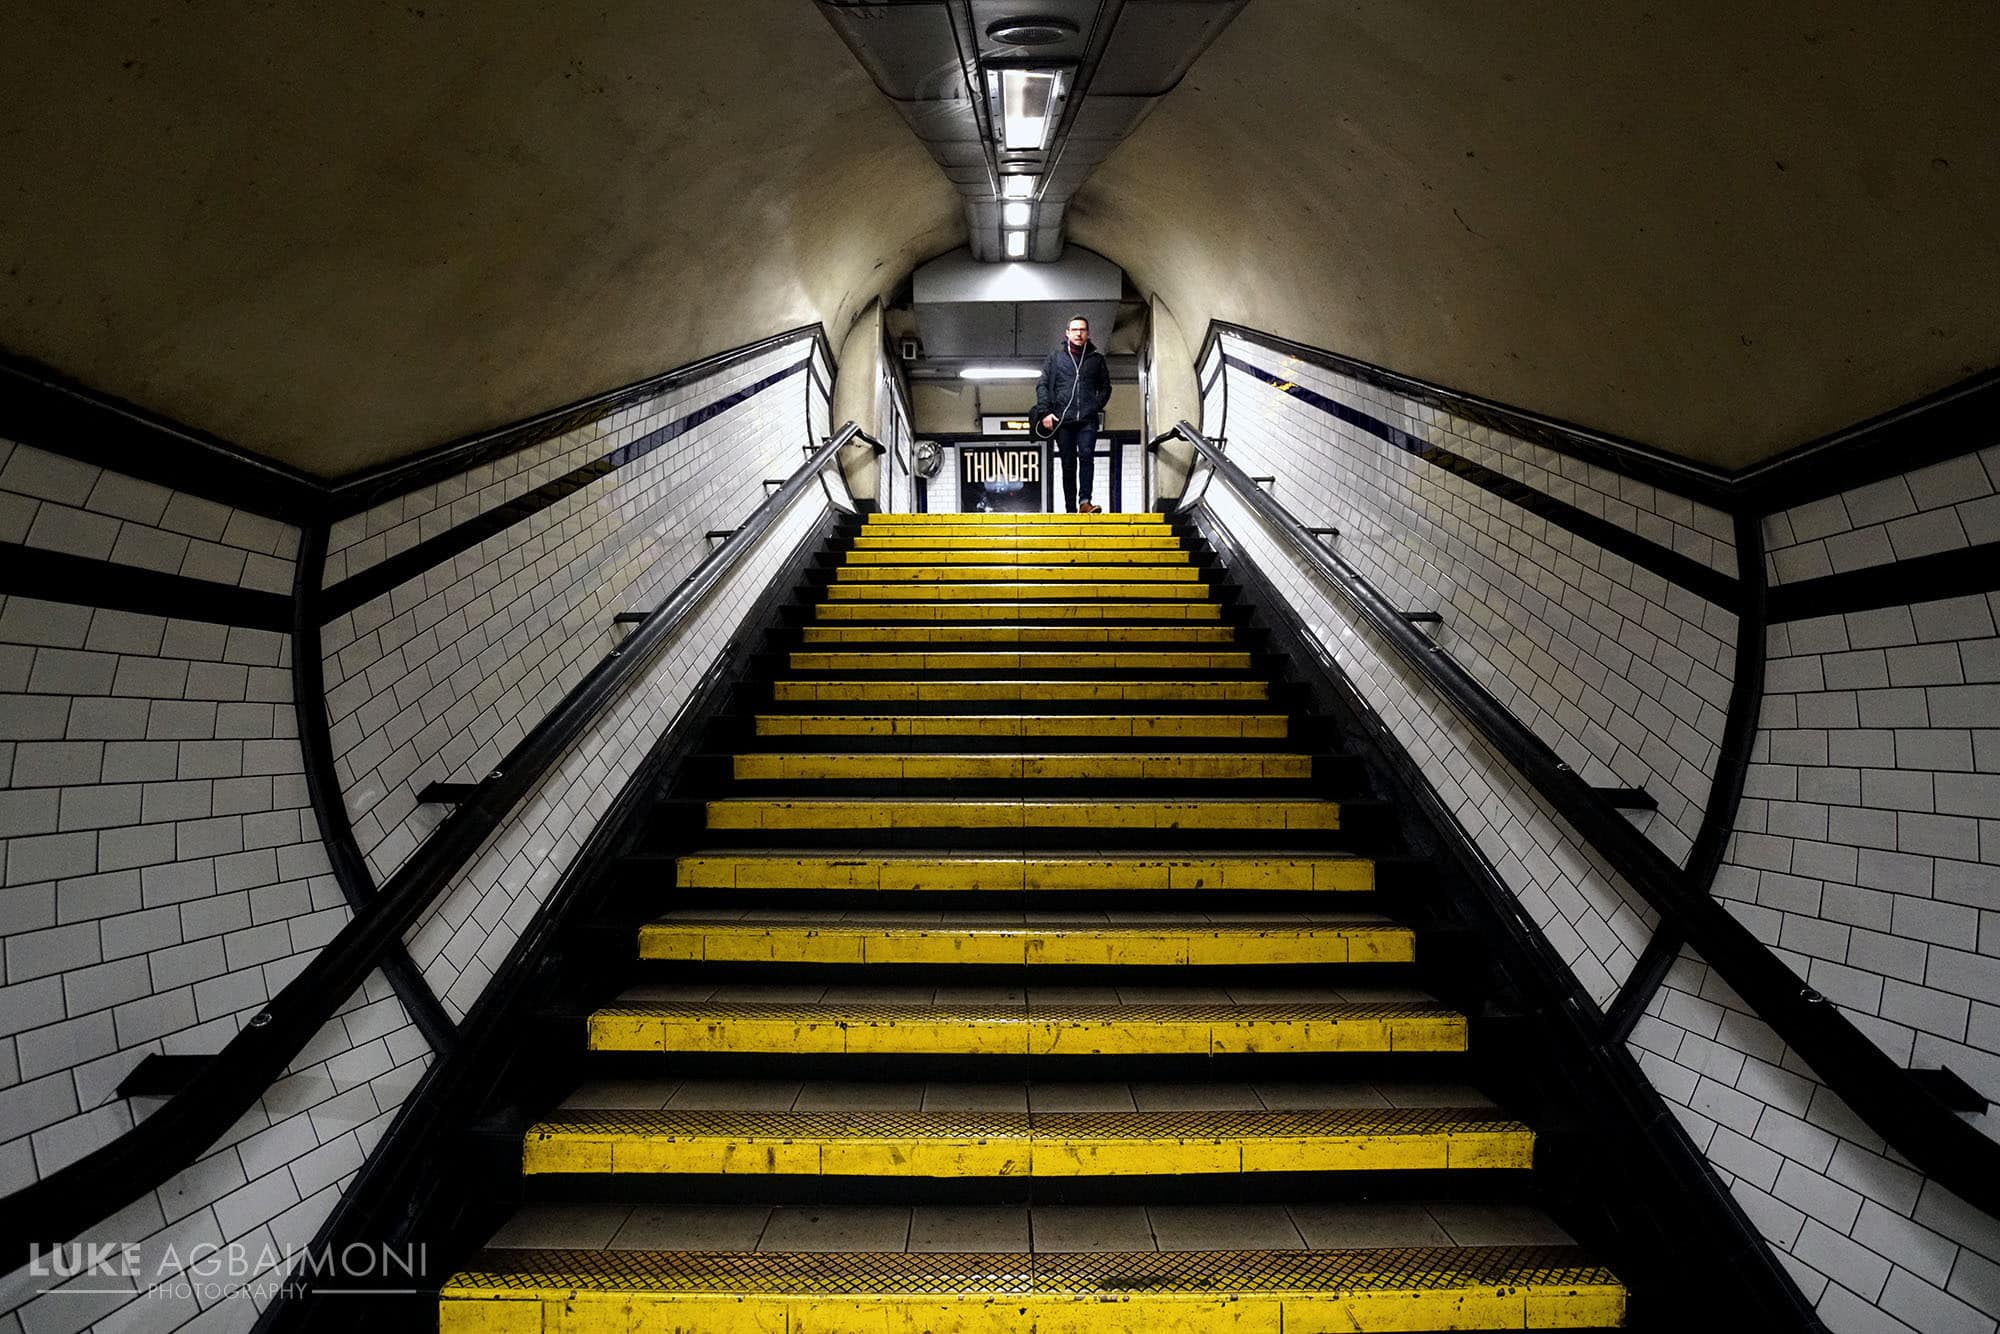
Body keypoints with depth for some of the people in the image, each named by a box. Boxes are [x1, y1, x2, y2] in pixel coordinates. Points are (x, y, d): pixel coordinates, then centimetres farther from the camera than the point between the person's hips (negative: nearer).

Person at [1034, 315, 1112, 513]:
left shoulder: (1096, 358, 12)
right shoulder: (1055, 357, 10)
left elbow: (1106, 387, 18)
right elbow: (1042, 385, 7)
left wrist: (1097, 406, 2)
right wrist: (1045, 412, -4)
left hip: (1087, 420, 0)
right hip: (1063, 420, 1)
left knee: (1086, 456, -20)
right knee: (1068, 465, 4)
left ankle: (1084, 501, -26)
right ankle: (1071, 509, 7)